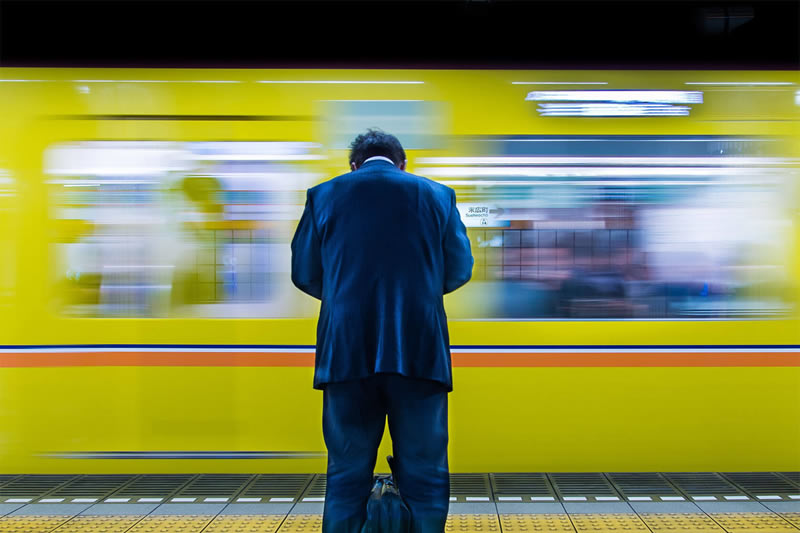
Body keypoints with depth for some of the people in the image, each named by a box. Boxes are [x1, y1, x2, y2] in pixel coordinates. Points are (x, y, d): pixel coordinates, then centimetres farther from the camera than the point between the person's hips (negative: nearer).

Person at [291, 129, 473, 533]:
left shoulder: (324, 195, 10)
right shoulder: (437, 195, 10)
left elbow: (304, 274, 11)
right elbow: (460, 270, 11)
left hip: (347, 350, 1)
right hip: (420, 350, 0)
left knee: (346, 477, 9)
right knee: (424, 476, 7)